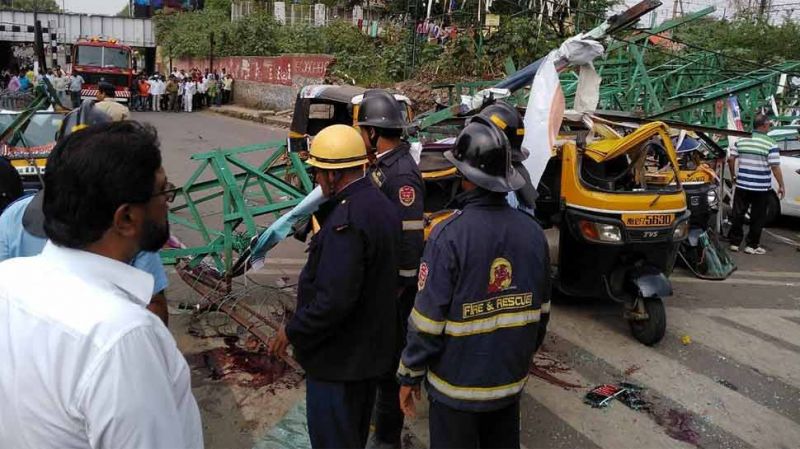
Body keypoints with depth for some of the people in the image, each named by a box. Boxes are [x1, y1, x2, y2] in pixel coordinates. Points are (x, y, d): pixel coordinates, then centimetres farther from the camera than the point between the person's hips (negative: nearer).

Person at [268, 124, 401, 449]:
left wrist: (293, 332, -16)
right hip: (371, 348, 10)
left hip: (340, 357, -9)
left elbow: (334, 299, -30)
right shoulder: (381, 205, 4)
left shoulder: (347, 219, -27)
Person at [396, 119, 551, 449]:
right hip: (511, 378, 5)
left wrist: (409, 375, -5)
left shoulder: (449, 235, -22)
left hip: (456, 383, -5)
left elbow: (428, 319, -19)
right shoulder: (533, 232, -5)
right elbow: (541, 310, 5)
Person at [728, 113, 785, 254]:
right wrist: (781, 186, -5)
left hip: (742, 185, 3)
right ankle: (752, 245, 12)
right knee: (757, 217, 7)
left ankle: (734, 242, 17)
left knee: (738, 214, 12)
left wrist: (734, 176, 18)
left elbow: (731, 159, 5)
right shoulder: (770, 144, -10)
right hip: (761, 187, -3)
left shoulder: (741, 140, 3)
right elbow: (775, 167, -13)